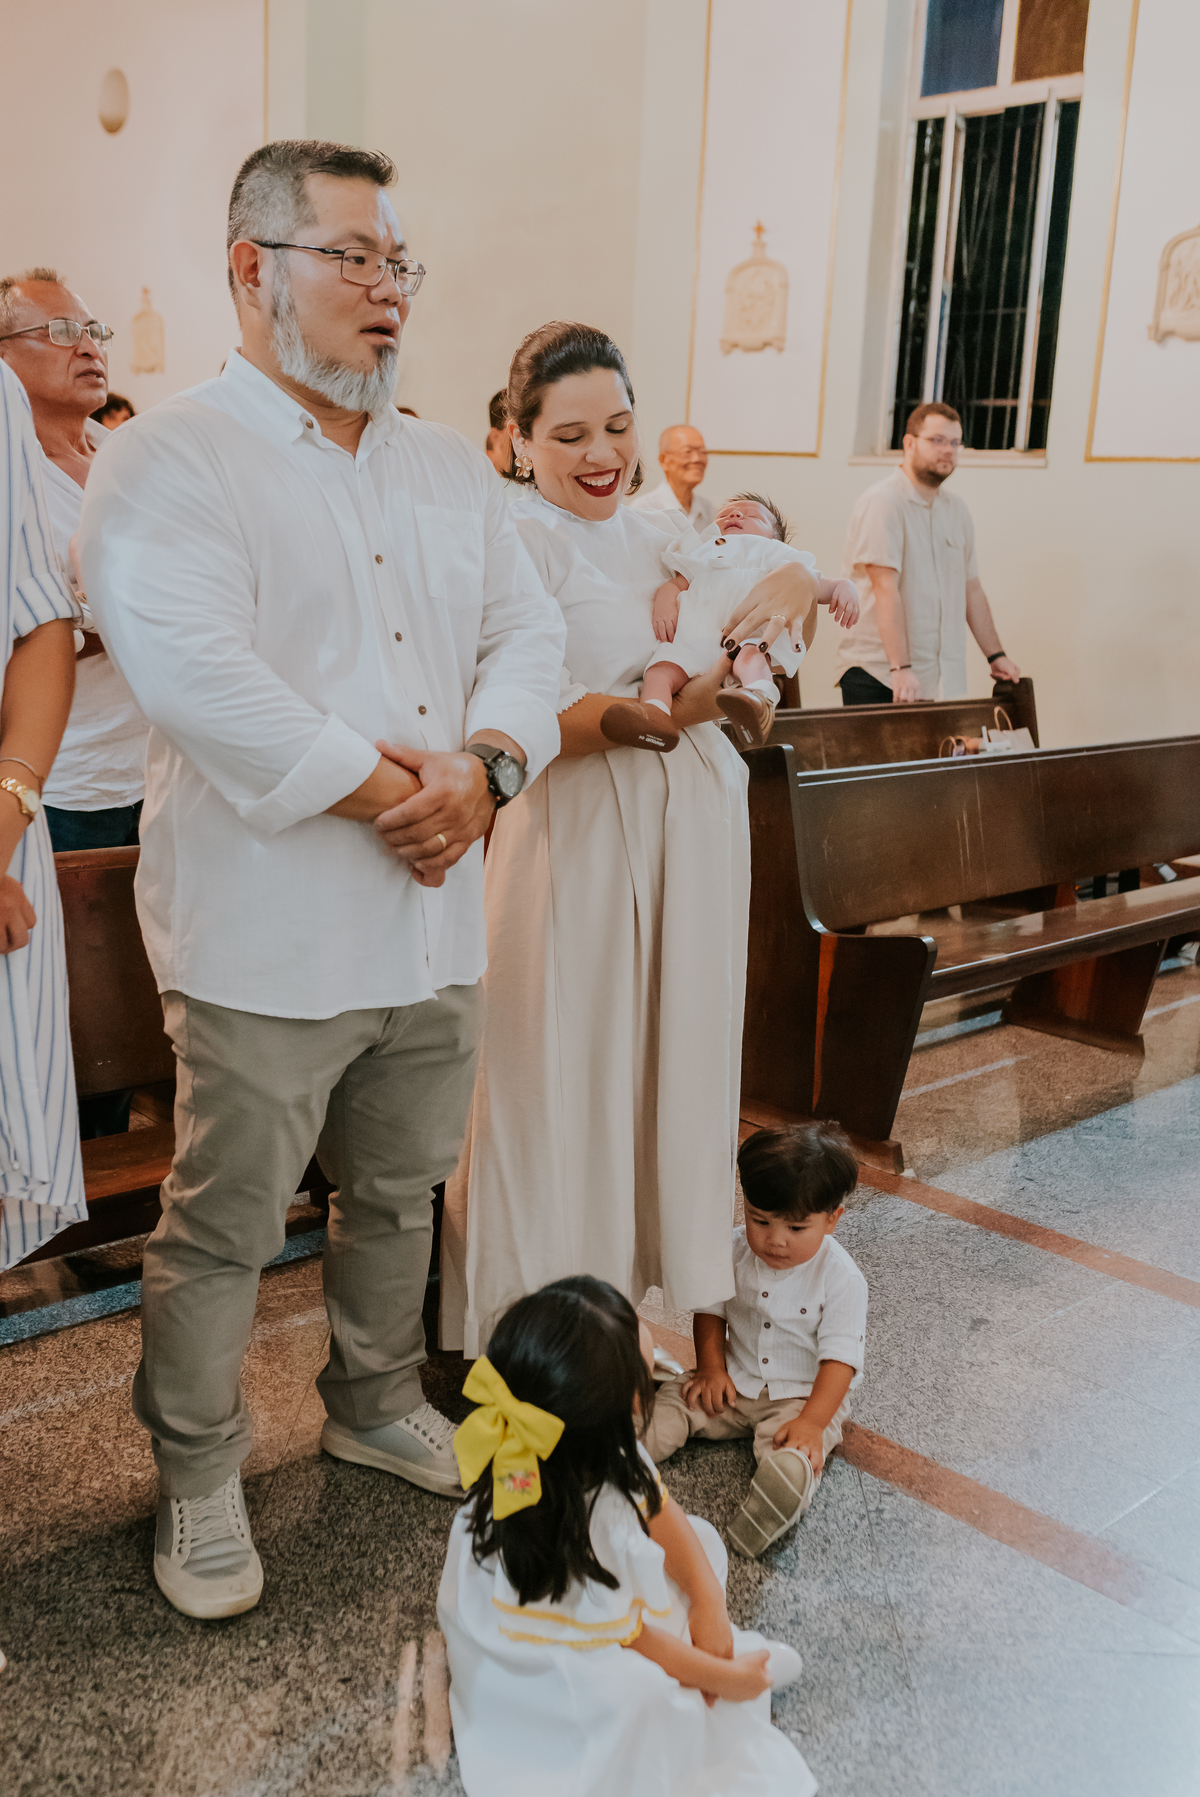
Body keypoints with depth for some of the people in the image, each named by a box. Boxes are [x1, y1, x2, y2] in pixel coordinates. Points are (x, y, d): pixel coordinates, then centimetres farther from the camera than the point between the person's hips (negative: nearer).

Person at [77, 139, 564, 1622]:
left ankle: (374, 1403, 43)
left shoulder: (446, 466, 14)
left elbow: (525, 627, 8)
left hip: (433, 918, 7)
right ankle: (198, 1476, 29)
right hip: (267, 930, -6)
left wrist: (481, 764, -11)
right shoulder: (167, 461, -8)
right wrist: (379, 790, -19)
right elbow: (194, 670, -21)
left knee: (400, 1193, 20)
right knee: (223, 1227, 6)